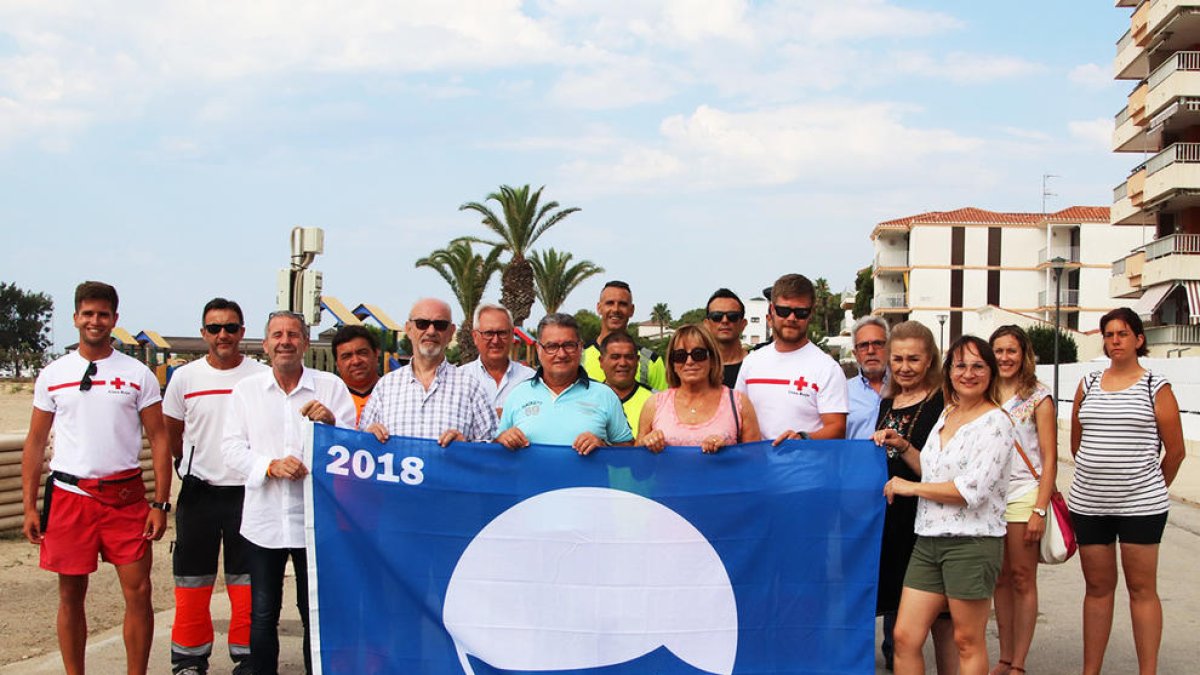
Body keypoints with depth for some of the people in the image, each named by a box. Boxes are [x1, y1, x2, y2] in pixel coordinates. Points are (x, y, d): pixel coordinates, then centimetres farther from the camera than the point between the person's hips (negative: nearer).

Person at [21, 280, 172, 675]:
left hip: (125, 495, -1)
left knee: (138, 590, -3)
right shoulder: (53, 375, 6)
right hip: (69, 495, 1)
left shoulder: (138, 375, 2)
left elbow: (158, 440, 2)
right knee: (71, 594, 8)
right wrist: (29, 506, 3)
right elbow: (35, 442, 9)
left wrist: (160, 503, -5)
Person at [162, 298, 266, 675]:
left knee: (247, 582, 5)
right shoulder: (184, 378, 2)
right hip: (198, 493, 2)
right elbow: (172, 436, 14)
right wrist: (194, 468, 14)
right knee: (192, 581, 8)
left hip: (246, 492, -1)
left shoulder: (262, 376, -3)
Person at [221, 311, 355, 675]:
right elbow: (231, 446, 2)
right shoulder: (246, 389, 7)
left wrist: (331, 420, -22)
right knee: (262, 615, 9)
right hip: (263, 519, 1)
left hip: (315, 518, -1)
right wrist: (270, 465, -14)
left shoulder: (331, 386, 3)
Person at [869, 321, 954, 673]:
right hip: (891, 520, 7)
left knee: (941, 621, -3)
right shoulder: (888, 403, 14)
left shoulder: (943, 403, -9)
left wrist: (902, 447, -24)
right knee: (896, 610, 13)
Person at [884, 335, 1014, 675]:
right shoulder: (946, 415, 14)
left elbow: (971, 490, -19)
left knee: (967, 642, 5)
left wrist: (910, 487, -10)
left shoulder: (996, 423, -9)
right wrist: (903, 448, 11)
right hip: (929, 540, 7)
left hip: (972, 542, -7)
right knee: (904, 637, 3)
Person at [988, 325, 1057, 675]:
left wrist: (1039, 510, -13)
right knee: (1000, 580, 9)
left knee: (1022, 579, 1)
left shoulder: (1038, 397, -2)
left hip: (1023, 495, -4)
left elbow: (1049, 459, -5)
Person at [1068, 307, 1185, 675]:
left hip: (1140, 504, -3)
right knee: (1097, 587, 10)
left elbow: (1175, 451, 3)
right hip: (1088, 503, 4)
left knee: (1142, 588, 2)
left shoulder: (1156, 388, -2)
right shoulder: (1088, 385, 8)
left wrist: (1154, 490, 12)